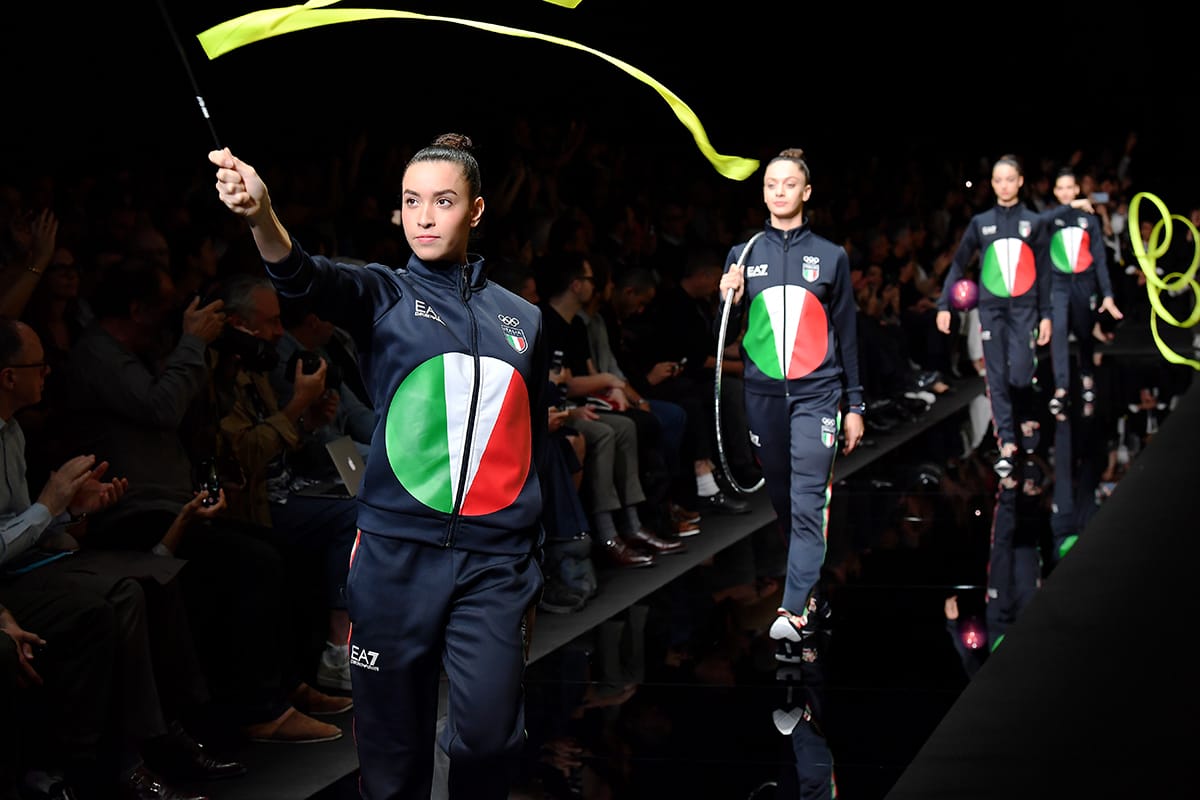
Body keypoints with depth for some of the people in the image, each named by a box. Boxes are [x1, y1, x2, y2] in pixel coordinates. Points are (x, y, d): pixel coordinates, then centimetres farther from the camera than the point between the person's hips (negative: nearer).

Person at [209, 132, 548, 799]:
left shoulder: (522, 319, 12)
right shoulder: (385, 295, 4)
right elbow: (312, 280, -19)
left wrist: (532, 577, 18)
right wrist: (262, 216, -42)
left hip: (495, 563, 1)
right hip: (396, 554, -1)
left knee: (489, 733, -13)